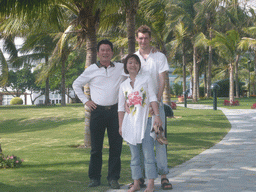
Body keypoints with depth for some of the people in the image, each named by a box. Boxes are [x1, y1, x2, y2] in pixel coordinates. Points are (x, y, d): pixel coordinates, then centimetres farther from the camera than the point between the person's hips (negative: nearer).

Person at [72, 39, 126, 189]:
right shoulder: (92, 70, 6)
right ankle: (94, 178, 12)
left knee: (116, 146, 0)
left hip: (115, 111, 1)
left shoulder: (121, 68, 9)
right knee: (96, 147, 2)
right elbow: (76, 84, 16)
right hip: (98, 111, -1)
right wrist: (85, 100, 8)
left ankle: (113, 178, 9)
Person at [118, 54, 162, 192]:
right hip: (130, 122, 3)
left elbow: (152, 98, 0)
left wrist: (157, 115, -10)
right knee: (134, 155, 5)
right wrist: (120, 126, 6)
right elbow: (121, 107, 12)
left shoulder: (146, 79, 5)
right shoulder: (123, 85, 11)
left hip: (145, 120, -2)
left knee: (148, 153, -5)